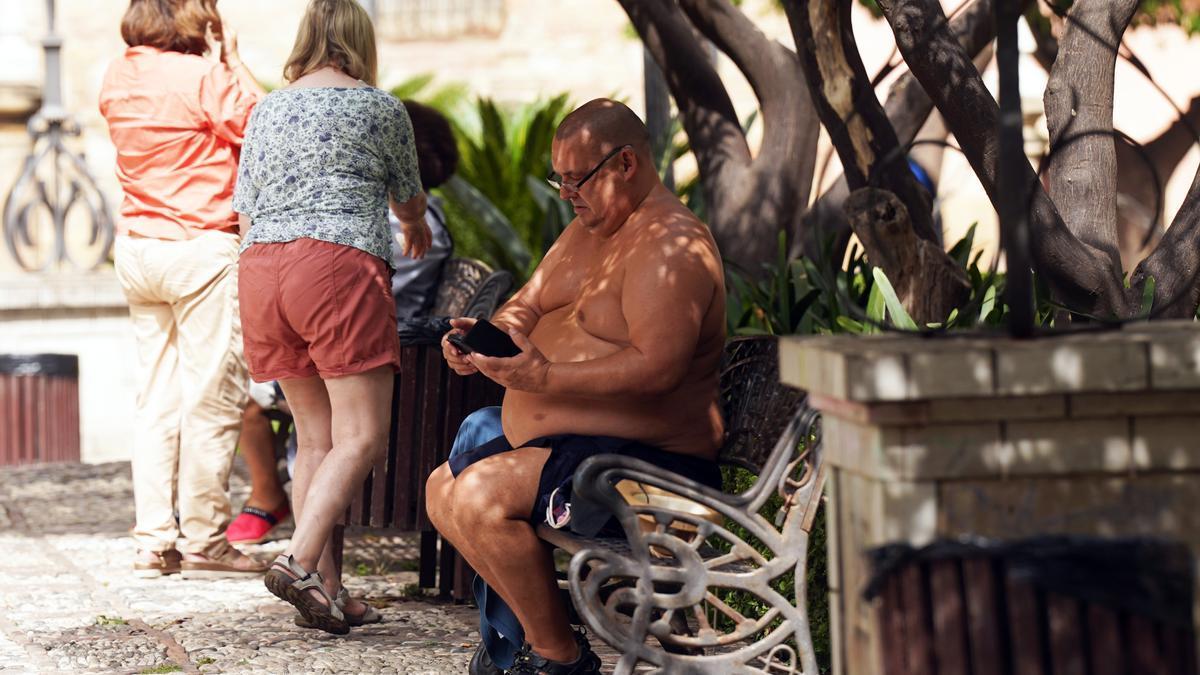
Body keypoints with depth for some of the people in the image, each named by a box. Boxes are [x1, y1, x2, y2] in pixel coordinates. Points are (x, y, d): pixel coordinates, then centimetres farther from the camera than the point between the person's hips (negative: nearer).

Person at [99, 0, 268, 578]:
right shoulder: (204, 77, -13)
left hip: (137, 247, 7)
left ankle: (153, 541, 10)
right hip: (202, 247, -7)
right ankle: (203, 539, 1)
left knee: (155, 399, 10)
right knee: (211, 399, -1)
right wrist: (234, 60, 1)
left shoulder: (117, 78, 9)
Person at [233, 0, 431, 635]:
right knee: (360, 435, -6)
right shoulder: (380, 107, 6)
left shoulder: (267, 109, 18)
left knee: (314, 437, 9)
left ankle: (325, 588, 4)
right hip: (339, 261, -6)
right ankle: (299, 559, -23)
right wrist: (416, 226, 45)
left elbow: (245, 211, 18)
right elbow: (408, 197, 22)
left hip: (260, 268, 6)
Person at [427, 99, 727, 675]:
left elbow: (658, 367, -31)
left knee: (481, 494, -28)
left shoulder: (669, 246, -19)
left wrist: (546, 377, -36)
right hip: (565, 443, 11)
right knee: (443, 490, 20)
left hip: (643, 458, -11)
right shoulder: (587, 231, 13)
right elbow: (527, 305, 17)